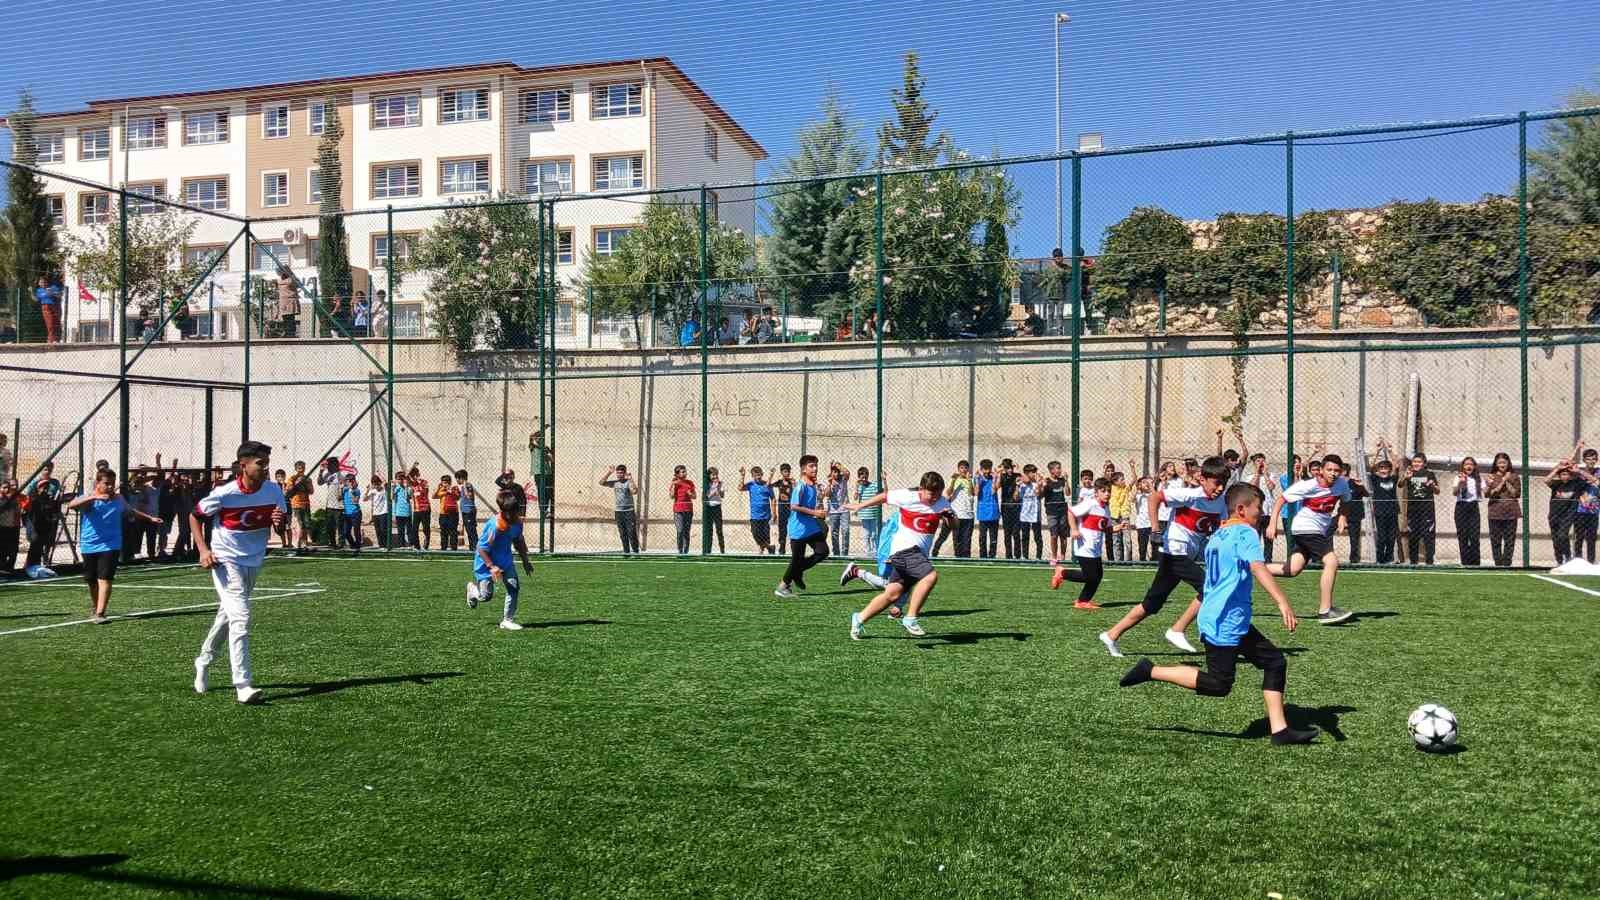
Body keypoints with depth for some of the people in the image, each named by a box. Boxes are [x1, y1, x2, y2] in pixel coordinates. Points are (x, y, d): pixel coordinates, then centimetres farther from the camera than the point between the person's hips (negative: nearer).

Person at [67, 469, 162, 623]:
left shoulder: (118, 500, 7)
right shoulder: (88, 498, -4)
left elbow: (131, 512, 27)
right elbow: (71, 505, -26)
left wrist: (150, 518, 28)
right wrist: (94, 497, -39)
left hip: (110, 546, 0)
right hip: (89, 546, 0)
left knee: (104, 579, -13)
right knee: (92, 581, 13)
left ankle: (99, 614, -17)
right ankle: (95, 609, 37)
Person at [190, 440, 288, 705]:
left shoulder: (273, 490, -7)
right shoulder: (224, 494, -18)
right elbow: (195, 516, -2)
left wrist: (280, 521, -20)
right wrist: (203, 549, -11)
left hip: (254, 562, 6)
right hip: (226, 561, -5)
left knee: (227, 615, 21)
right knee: (240, 618, -16)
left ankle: (203, 661, 45)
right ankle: (242, 685, -14)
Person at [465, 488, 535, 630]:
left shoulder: (517, 523, -11)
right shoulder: (495, 526, -31)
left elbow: (519, 542, 10)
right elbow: (481, 548, -25)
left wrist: (525, 561, 14)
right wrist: (491, 567, -31)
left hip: (505, 560, 6)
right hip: (487, 562, -6)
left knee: (514, 587, -10)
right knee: (486, 596, 2)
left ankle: (507, 621, 1)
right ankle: (472, 588, 38)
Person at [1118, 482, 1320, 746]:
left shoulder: (1217, 536, 16)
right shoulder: (1246, 532, -10)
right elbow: (1258, 568, -27)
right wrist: (1283, 603, -35)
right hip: (1226, 623, -10)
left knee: (1275, 662, 10)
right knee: (1219, 685, -6)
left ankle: (1279, 729, 9)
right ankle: (1152, 671, -2)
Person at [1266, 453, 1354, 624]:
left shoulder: (1342, 484, 0)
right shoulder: (1308, 486, -17)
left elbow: (1344, 501, 21)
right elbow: (1282, 499, -9)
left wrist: (1341, 517, 0)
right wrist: (1272, 524, -16)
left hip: (1321, 530, 7)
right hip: (1305, 528, -7)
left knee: (1292, 570, 5)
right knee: (1332, 561, -21)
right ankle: (1325, 611, -16)